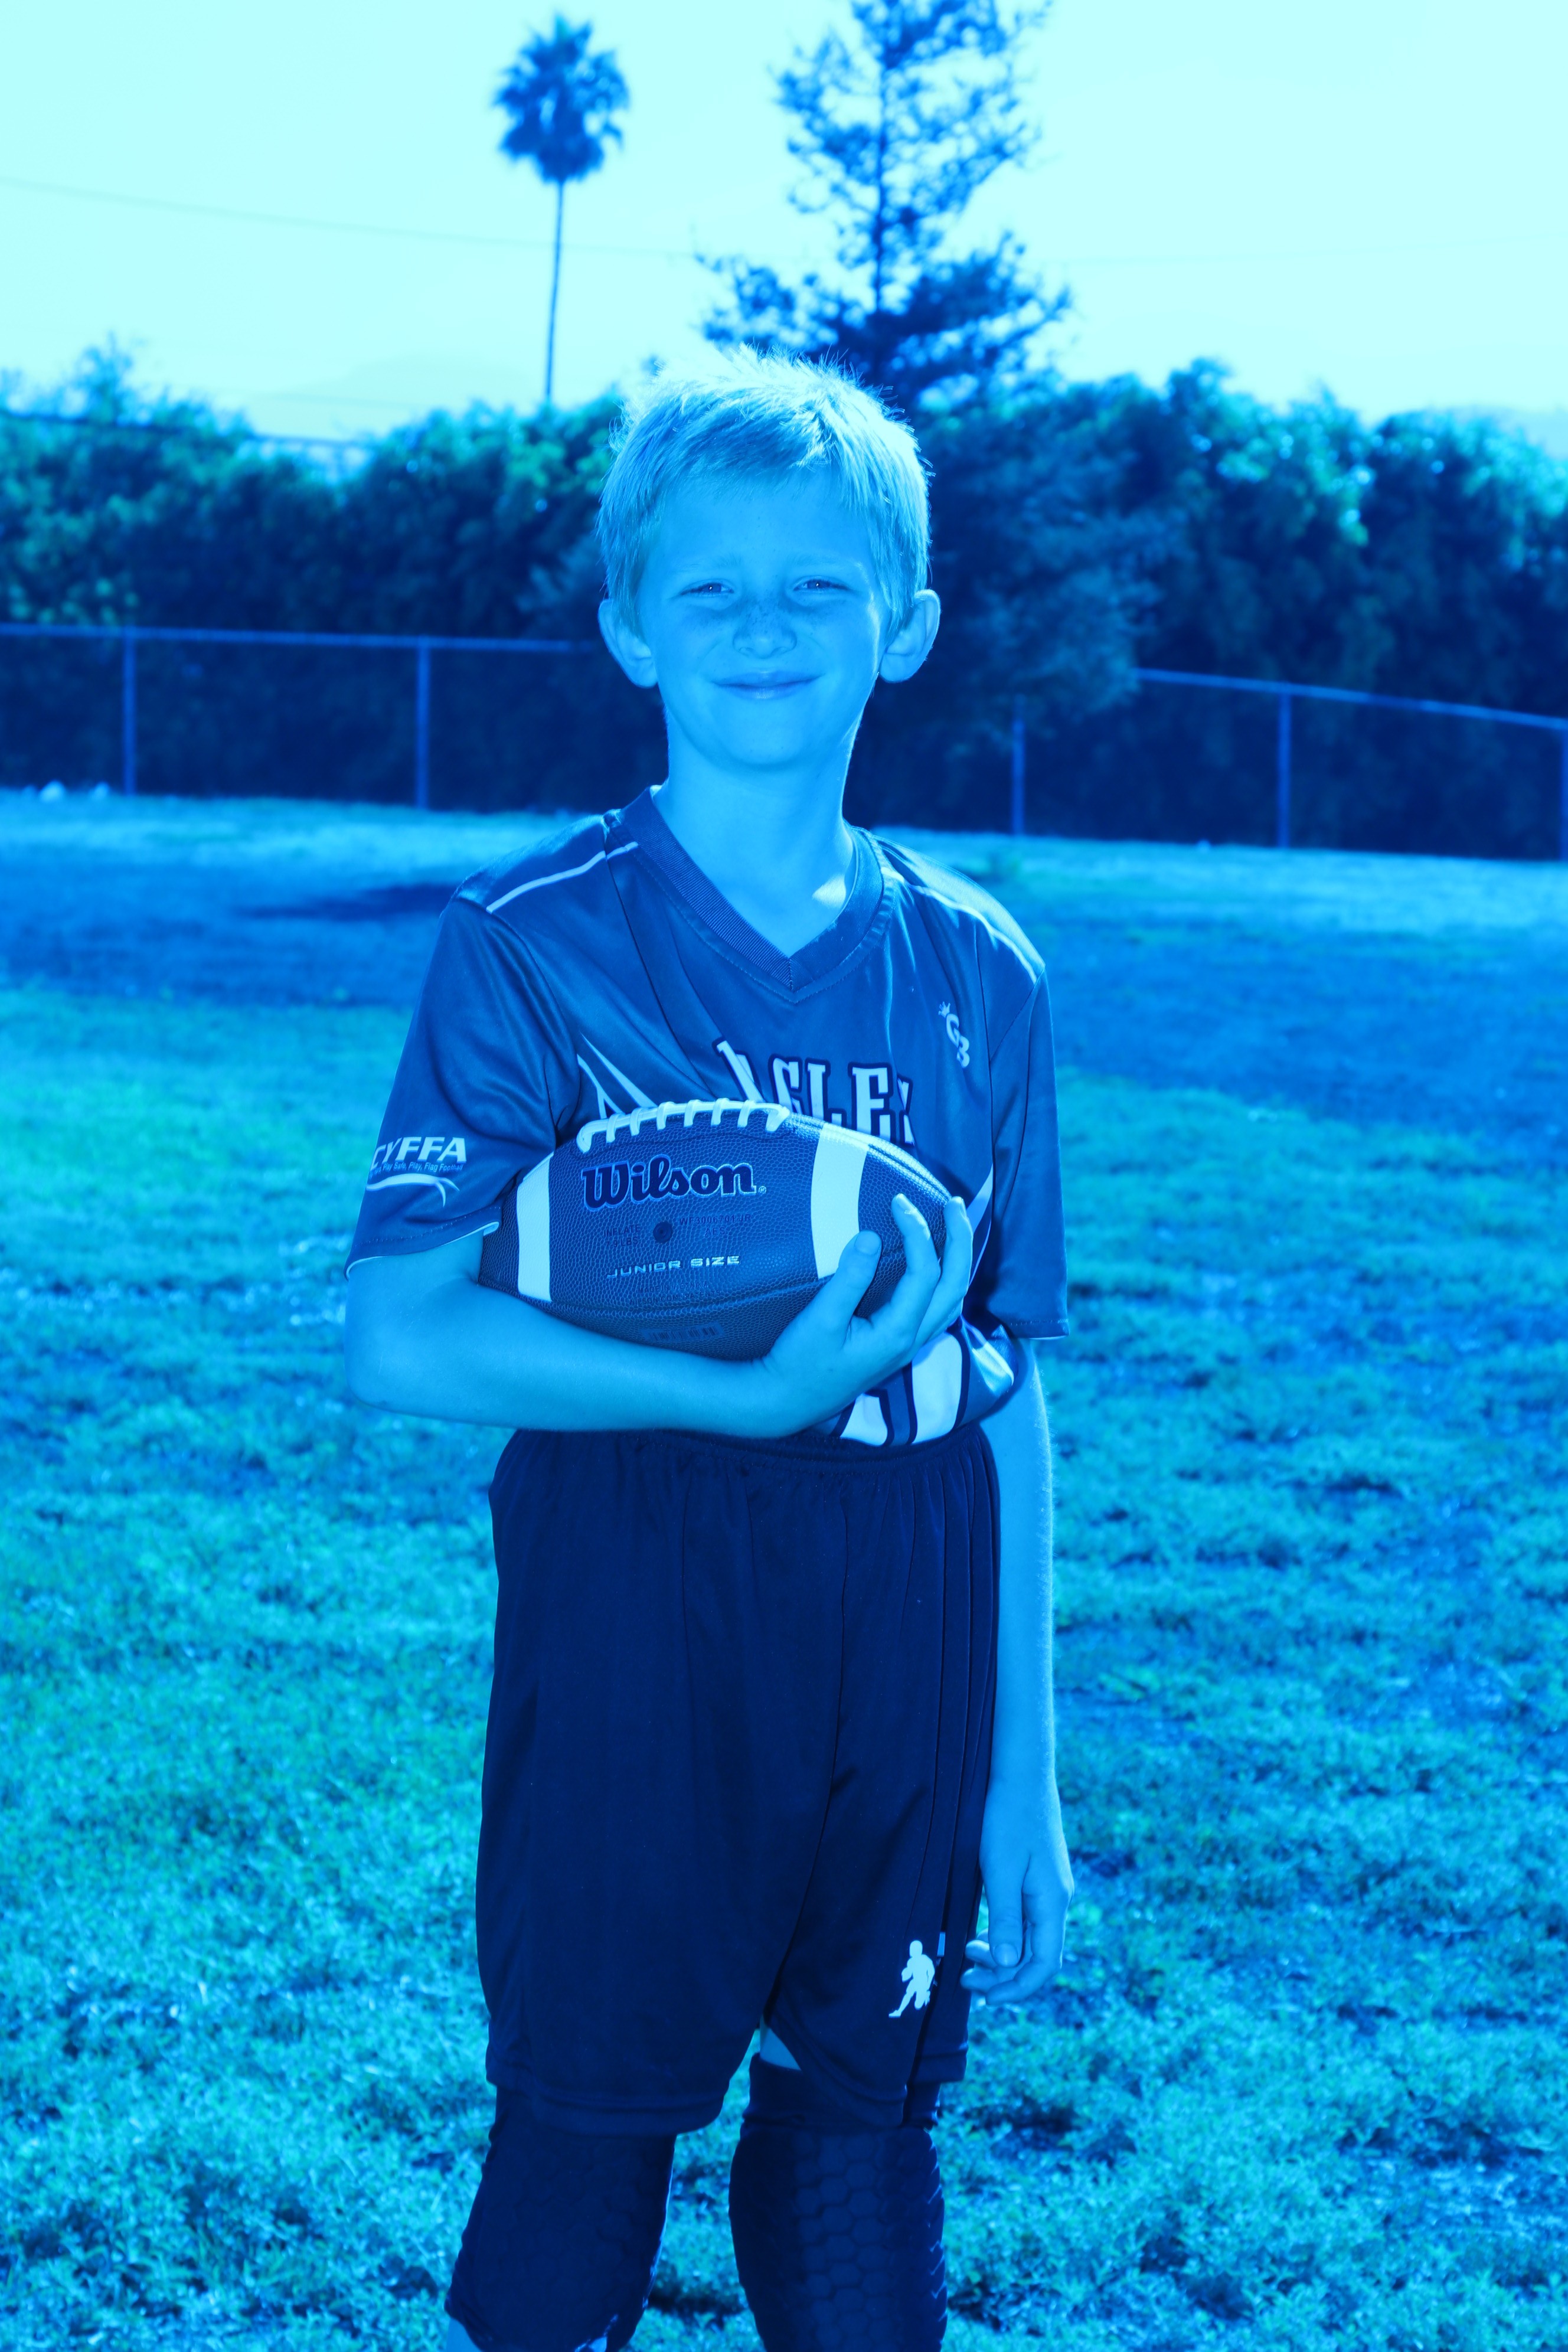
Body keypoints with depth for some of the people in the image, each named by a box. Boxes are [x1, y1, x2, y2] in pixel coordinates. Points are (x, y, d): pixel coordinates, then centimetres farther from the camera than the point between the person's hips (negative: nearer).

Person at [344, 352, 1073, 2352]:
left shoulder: (975, 974, 4)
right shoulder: (535, 946, -6)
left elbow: (1005, 1394, 7)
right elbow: (400, 1341, -14)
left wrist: (1025, 1781, 6)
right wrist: (758, 1391, -24)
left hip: (906, 1627, 3)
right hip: (634, 1612, -3)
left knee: (863, 2121, 12)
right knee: (588, 2128, 6)